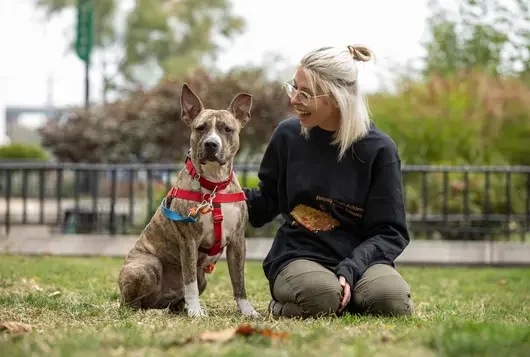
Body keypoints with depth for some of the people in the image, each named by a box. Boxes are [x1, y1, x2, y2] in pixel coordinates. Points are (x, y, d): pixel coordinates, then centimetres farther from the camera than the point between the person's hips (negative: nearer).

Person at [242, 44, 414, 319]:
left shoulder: (378, 149, -5)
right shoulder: (288, 135, 0)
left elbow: (389, 232, -3)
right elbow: (267, 202, 14)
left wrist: (350, 268, -21)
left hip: (360, 257, 0)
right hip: (299, 256, 0)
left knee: (393, 301, -33)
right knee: (319, 297, -36)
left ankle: (345, 298, 1)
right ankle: (281, 305, -1)